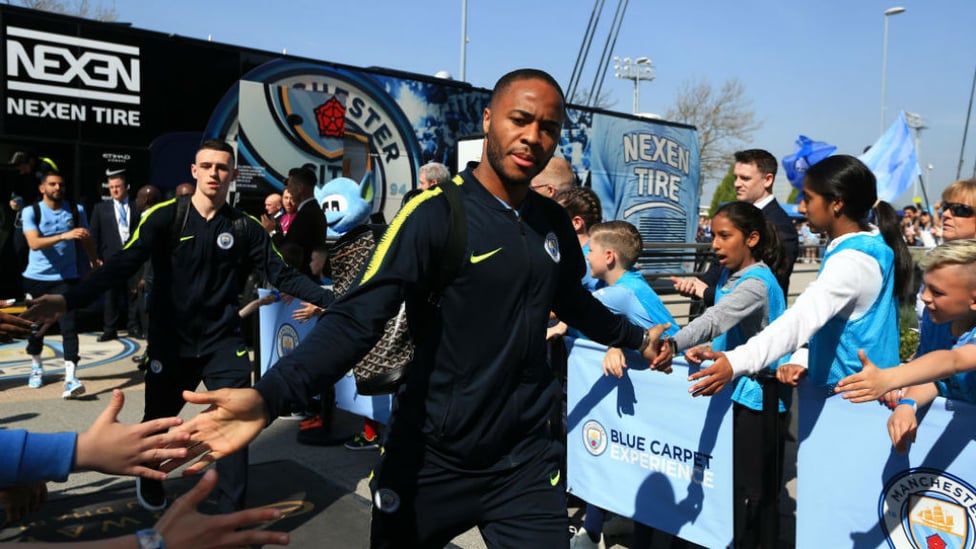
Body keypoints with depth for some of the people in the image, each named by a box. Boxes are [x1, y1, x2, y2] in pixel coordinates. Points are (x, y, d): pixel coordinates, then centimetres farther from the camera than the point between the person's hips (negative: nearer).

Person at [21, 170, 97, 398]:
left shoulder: (76, 210, 1)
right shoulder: (31, 212, -4)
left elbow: (86, 240, 10)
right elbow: (34, 243, -19)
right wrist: (64, 236, -33)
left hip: (65, 278, -1)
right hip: (36, 278, 1)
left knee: (69, 325, -13)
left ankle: (70, 378, -19)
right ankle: (36, 366, 39)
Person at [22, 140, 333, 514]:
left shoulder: (245, 227, -1)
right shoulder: (165, 217, -7)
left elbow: (283, 275, -1)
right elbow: (123, 264, -16)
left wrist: (329, 299, -13)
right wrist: (70, 300, -30)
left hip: (224, 340, 1)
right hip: (170, 340, 0)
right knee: (158, 420, 15)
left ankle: (231, 515, 10)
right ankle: (149, 478, 48)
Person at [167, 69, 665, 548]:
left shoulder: (554, 222, 4)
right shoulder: (436, 213, -15)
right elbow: (358, 318, -23)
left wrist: (637, 337, 32)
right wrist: (269, 395, -37)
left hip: (526, 460, 4)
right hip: (432, 461, -3)